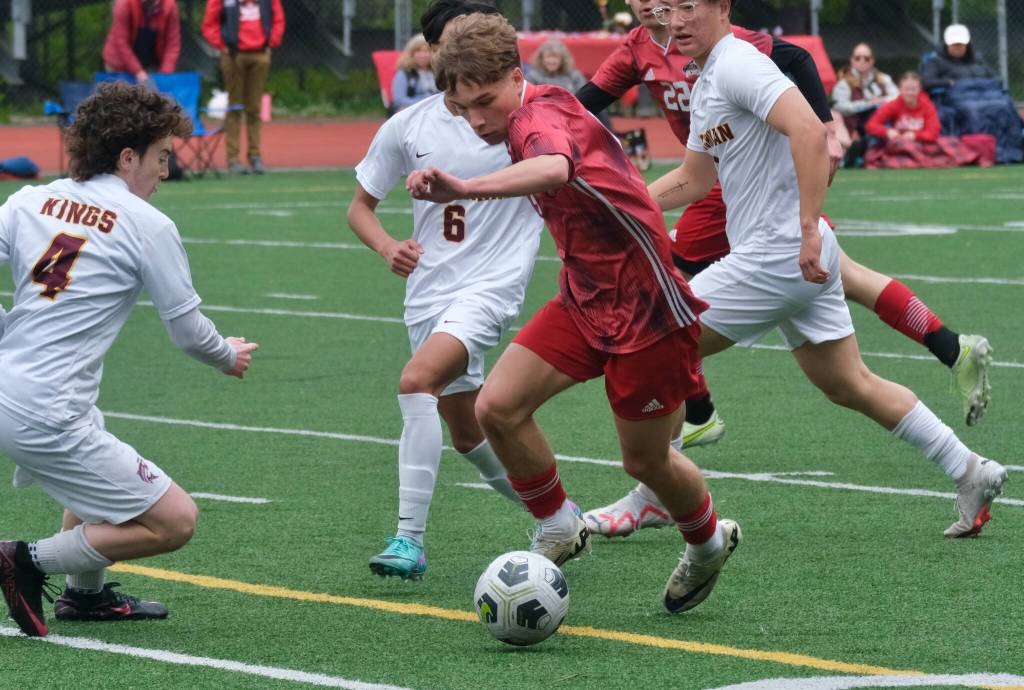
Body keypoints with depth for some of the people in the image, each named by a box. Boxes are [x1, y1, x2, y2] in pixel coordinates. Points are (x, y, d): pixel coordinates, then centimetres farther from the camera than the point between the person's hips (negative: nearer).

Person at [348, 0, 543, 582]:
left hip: (492, 287, -5)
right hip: (428, 290, 6)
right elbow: (360, 206, 14)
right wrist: (387, 247, -7)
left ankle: (410, 539, -27)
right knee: (467, 432, 13)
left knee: (417, 381, -28)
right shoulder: (409, 126, 5)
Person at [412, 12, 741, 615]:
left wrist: (465, 189, -62)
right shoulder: (536, 116, 3)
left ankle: (709, 542, 37)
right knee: (498, 407, -10)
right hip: (586, 300, 8)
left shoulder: (541, 114, -25)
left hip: (647, 309, -8)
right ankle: (559, 529, 9)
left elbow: (554, 168, -50)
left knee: (645, 460, 7)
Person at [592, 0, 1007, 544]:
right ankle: (970, 472, 17)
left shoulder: (738, 66, -14)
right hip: (794, 259, 10)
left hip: (776, 255, -10)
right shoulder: (707, 82, 17)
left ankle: (655, 496, 3)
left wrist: (808, 228, -32)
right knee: (850, 387, 14)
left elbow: (809, 131, -28)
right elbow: (693, 180, 27)